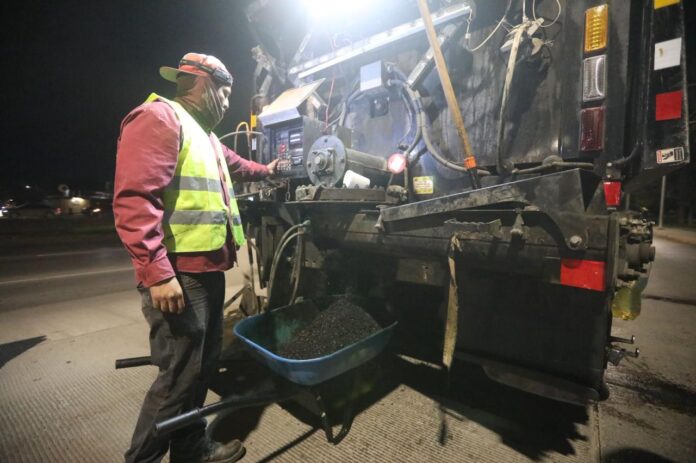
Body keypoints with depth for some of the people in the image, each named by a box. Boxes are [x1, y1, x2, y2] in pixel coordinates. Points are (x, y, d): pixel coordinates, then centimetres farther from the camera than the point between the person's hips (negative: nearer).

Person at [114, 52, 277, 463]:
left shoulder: (206, 137, 21)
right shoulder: (159, 117, -10)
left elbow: (236, 166, 44)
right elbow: (135, 199, -21)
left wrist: (267, 170, 58)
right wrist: (158, 272, -26)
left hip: (208, 269, 10)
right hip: (177, 275, -10)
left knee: (204, 365, 19)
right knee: (179, 376, -1)